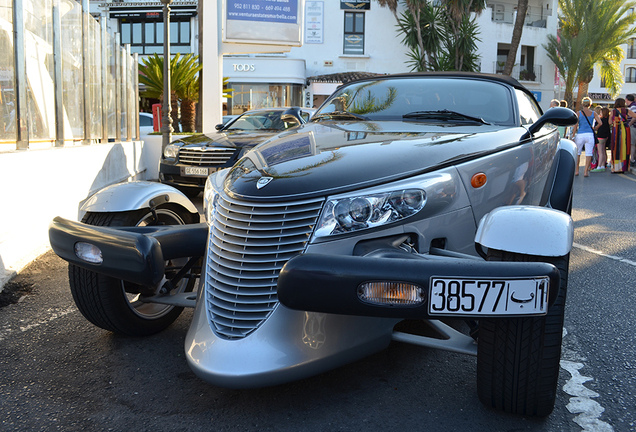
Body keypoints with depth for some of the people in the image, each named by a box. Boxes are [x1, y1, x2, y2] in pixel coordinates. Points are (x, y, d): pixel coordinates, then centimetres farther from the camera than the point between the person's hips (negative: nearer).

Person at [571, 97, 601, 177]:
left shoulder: (579, 113, 0)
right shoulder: (593, 113, 5)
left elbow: (575, 125, -5)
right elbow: (600, 123, -5)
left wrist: (573, 135, 1)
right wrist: (594, 128, 11)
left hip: (580, 135, -1)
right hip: (590, 134, 1)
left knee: (577, 153, 12)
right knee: (588, 153, 4)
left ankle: (576, 170, 15)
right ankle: (586, 171, 1)